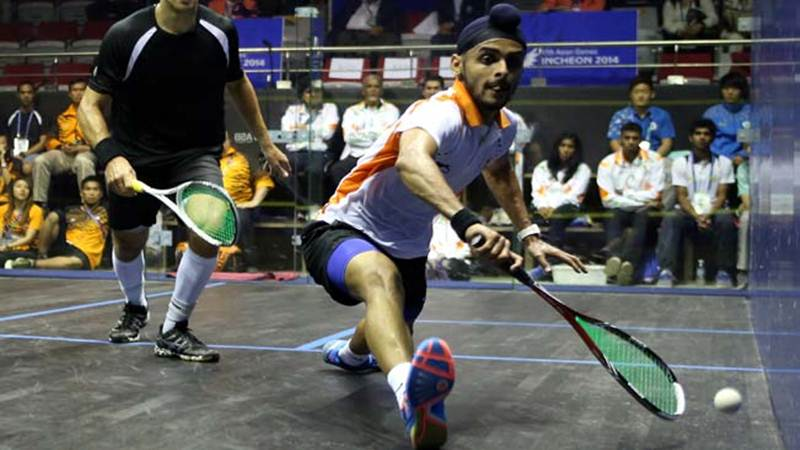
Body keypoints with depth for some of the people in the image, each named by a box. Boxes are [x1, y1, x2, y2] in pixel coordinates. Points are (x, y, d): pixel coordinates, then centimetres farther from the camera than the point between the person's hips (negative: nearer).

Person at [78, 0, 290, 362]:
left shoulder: (222, 33, -11)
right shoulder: (125, 36, -19)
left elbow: (237, 84, 10)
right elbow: (90, 106, -15)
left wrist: (265, 142, 16)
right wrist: (109, 155, -34)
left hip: (197, 153, 0)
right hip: (135, 156, 0)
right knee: (128, 243, 16)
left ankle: (172, 331, -7)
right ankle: (135, 308, 54)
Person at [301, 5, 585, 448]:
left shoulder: (503, 128, -2)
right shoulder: (441, 113, -30)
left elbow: (499, 172, 23)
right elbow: (411, 160, -55)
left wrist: (529, 235, 18)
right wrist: (466, 221, -71)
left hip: (408, 246, 9)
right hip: (344, 231, -9)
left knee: (398, 331, 31)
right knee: (382, 278, -44)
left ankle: (350, 352, 70)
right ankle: (407, 386, -73)